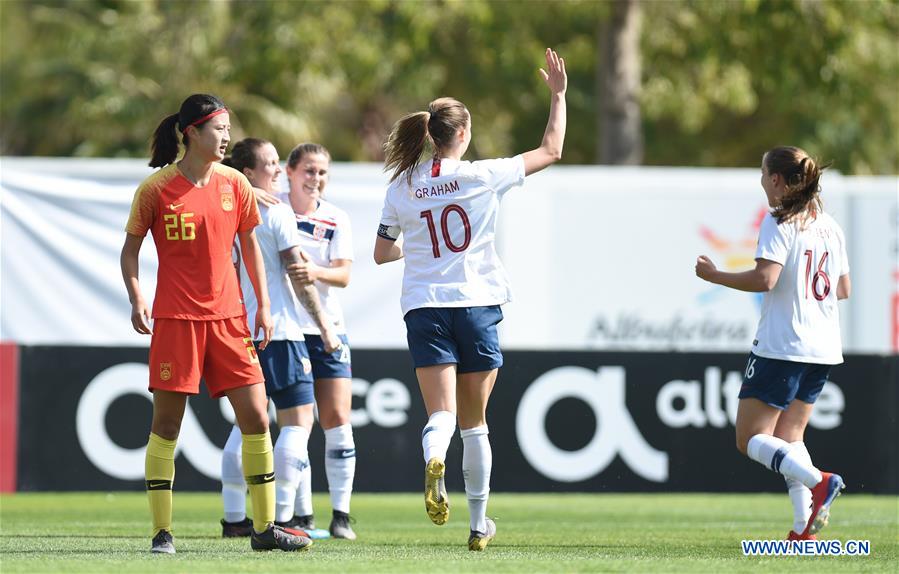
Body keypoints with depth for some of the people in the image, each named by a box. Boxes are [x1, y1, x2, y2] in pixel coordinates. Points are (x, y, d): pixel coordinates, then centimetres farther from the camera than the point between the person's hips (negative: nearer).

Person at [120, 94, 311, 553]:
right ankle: (162, 531, 6)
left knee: (255, 417, 0)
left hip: (228, 317, 4)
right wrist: (136, 298, -11)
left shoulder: (235, 185, 5)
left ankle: (265, 528, 8)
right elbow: (131, 247, 3)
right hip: (175, 320, -4)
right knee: (166, 424, -1)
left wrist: (263, 306, 13)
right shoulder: (155, 189, -6)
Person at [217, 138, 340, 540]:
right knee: (298, 420, -4)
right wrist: (324, 325, -5)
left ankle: (234, 518, 14)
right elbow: (298, 276, -10)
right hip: (280, 331, -7)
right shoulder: (277, 213, -9)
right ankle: (280, 517, -11)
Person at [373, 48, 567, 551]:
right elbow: (551, 150, 3)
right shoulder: (482, 176, -5)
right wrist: (558, 95, 14)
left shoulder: (402, 187, 3)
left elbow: (382, 253, 13)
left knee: (442, 415, -7)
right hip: (476, 303, -1)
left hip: (424, 307, 1)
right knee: (474, 423, 11)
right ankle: (479, 524, 17)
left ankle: (434, 462, -43)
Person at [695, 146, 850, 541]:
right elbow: (844, 289, 17)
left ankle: (817, 482, -24)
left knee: (751, 439, -1)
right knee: (789, 436, 16)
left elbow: (764, 278, -21)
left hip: (781, 346, -8)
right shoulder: (830, 226, 12)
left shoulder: (779, 222, -10)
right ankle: (804, 524, 0)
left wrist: (714, 275, -8)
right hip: (823, 348, 8)